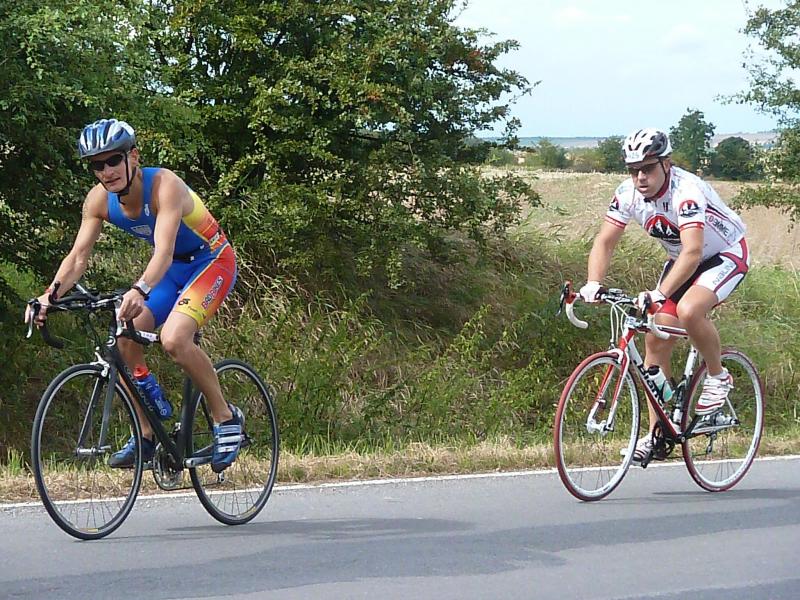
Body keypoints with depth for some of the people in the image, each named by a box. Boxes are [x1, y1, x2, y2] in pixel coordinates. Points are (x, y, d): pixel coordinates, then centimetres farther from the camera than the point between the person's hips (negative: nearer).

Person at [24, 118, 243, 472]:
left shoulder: (164, 186, -31)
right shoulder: (99, 198, -12)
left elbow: (163, 251, -43)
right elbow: (78, 256, -13)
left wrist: (140, 291, -61)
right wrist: (50, 294, -31)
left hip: (211, 262, -7)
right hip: (172, 269, 7)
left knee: (174, 338, -28)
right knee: (125, 339, -9)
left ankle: (226, 418, -9)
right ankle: (145, 436, 4)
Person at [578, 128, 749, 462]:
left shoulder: (686, 192, -35)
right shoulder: (628, 194, -16)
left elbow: (693, 252, -45)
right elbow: (605, 242, -15)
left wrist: (660, 293, -56)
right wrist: (593, 284, -33)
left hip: (726, 255, -7)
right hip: (681, 259, 7)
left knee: (688, 310, -34)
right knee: (656, 339, -4)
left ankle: (718, 378, -7)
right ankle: (657, 433, 4)